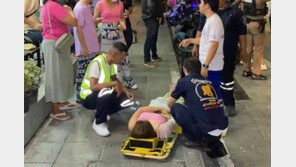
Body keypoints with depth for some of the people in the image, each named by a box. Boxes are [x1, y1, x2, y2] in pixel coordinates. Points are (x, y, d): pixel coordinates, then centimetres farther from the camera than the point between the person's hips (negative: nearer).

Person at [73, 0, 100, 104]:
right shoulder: (80, 8, -16)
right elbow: (78, 29, -19)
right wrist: (84, 47, -19)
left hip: (92, 48, 9)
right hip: (84, 49, -9)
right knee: (82, 74, 1)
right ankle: (80, 97, 12)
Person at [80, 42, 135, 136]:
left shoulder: (112, 62, 0)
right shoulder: (97, 63, -25)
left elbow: (115, 79, 15)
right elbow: (93, 87, -33)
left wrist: (126, 91, 0)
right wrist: (113, 84, -33)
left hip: (105, 95, 8)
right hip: (88, 97, -8)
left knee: (128, 100, -11)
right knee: (106, 93, -40)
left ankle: (103, 113, 10)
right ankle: (98, 123, -17)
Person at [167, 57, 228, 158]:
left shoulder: (183, 81, 4)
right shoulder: (208, 82, 18)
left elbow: (169, 104, 18)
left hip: (206, 130, -6)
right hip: (223, 128, 6)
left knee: (175, 108, 9)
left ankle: (197, 141, 10)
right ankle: (215, 144, 15)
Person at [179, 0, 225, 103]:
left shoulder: (214, 21, -19)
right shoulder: (210, 20, 14)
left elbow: (214, 44, -26)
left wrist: (205, 65, -27)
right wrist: (190, 40, 27)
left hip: (212, 66, -10)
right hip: (208, 65, 10)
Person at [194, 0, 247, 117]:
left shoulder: (235, 13, -1)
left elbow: (242, 32, 0)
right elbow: (200, 30, 13)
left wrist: (243, 49, -1)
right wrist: (195, 46, 10)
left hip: (228, 54, -3)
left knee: (227, 78, 6)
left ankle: (230, 105, 20)